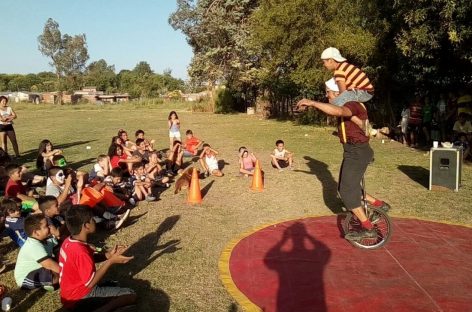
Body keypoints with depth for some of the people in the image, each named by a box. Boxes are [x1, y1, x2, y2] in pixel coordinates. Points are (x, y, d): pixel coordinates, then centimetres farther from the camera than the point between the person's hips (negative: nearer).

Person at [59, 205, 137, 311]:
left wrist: (107, 255, -4)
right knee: (131, 296, -13)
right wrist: (111, 261, -23)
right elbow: (90, 283, -26)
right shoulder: (80, 251, -31)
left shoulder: (69, 242, -3)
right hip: (80, 299, -9)